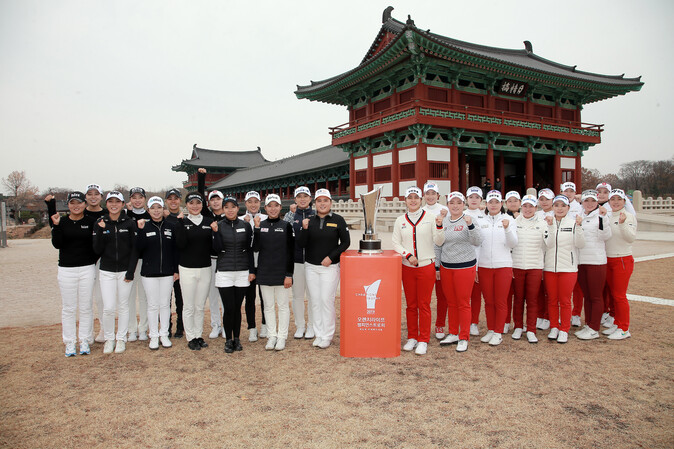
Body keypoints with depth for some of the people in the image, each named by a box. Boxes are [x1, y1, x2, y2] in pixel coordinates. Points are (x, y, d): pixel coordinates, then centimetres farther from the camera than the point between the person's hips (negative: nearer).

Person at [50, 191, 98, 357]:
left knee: (86, 307, 7)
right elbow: (57, 244, -9)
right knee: (68, 308, 6)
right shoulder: (61, 221, 3)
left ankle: (84, 341, 19)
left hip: (87, 269, 0)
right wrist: (56, 225, -18)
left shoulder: (91, 222, 1)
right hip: (66, 270, 0)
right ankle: (70, 343, 18)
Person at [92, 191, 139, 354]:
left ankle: (121, 339, 23)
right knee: (108, 308, -3)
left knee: (123, 306, 8)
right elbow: (97, 250, -2)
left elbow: (135, 248, -1)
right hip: (106, 271, 1)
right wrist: (101, 231, -16)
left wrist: (130, 272, -7)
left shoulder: (130, 223, -1)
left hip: (125, 271, 0)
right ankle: (109, 338, 19)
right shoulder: (100, 223, 2)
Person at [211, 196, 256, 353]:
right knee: (228, 308, -2)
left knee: (237, 308, 7)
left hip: (242, 272, 1)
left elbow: (250, 250, 6)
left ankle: (237, 339, 21)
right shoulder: (218, 226, 1)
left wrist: (252, 270, 3)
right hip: (224, 272, -1)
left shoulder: (246, 226, 5)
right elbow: (217, 249, -7)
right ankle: (228, 340, 14)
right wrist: (215, 232, -18)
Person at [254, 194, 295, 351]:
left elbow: (291, 252, -3)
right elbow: (256, 248, -3)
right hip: (264, 272, 3)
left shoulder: (286, 226, -1)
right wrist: (256, 228, -12)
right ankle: (272, 336, 22)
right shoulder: (260, 225, 5)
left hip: (281, 272, -2)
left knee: (283, 305, 5)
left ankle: (282, 337, 16)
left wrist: (289, 274, -8)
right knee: (268, 306, 10)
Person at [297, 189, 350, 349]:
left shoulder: (338, 220, -2)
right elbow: (301, 244, 0)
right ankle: (319, 334, 18)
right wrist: (304, 228, -17)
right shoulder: (309, 220, 5)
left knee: (327, 300, -5)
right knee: (315, 301, 8)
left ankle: (327, 336, 8)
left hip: (330, 267, -3)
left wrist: (331, 257, -9)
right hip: (311, 267, 3)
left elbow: (345, 242, -1)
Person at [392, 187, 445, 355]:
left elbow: (439, 242, -4)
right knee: (411, 304, 10)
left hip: (426, 266, -2)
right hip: (407, 267, 2)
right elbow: (395, 243, 4)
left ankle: (423, 340, 12)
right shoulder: (400, 220, 7)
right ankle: (412, 337, 22)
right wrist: (408, 255, -10)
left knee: (424, 305, 2)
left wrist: (439, 224, -17)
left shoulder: (430, 217, 0)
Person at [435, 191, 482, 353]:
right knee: (451, 303, 14)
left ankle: (464, 338, 13)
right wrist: (436, 265, 12)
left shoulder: (468, 220, -7)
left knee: (463, 303, 2)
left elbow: (477, 242, -18)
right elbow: (438, 245, 13)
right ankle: (453, 334, 28)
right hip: (446, 267, 5)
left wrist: (470, 225, -31)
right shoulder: (443, 221, 7)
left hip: (465, 267, -5)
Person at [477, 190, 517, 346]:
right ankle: (490, 330, 21)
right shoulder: (481, 221, 7)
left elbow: (513, 243, -6)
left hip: (503, 266, -2)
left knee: (501, 301, 2)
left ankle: (498, 332, 12)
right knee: (489, 301, 9)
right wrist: (474, 266, 4)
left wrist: (507, 228, -22)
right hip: (484, 266, 2)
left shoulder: (507, 219, 3)